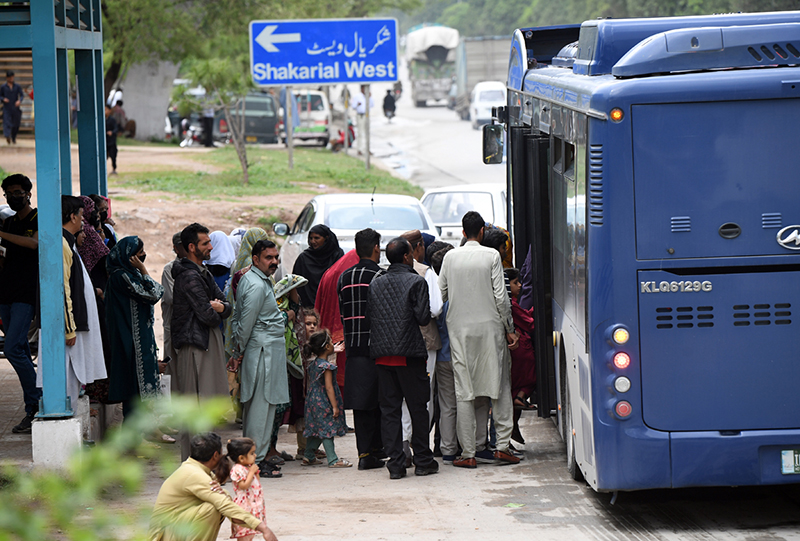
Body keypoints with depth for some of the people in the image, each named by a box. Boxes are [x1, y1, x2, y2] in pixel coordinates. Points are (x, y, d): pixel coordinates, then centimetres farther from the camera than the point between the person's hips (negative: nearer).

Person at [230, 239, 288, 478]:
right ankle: (256, 460, -6)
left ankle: (252, 456, 18)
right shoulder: (257, 286, -17)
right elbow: (246, 322, -17)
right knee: (262, 404, -8)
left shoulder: (251, 279, 16)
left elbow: (240, 319, 19)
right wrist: (239, 352, -7)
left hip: (268, 349, 11)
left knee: (255, 404, 13)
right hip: (263, 351, -11)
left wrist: (238, 351, 16)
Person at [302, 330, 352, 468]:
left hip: (313, 402, 9)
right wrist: (335, 406, -18)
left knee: (316, 430, 15)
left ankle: (309, 456, 20)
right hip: (324, 404, -9)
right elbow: (329, 387, -19)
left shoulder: (313, 364, 10)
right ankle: (332, 460, -3)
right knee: (327, 430, -5)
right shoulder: (326, 366, -17)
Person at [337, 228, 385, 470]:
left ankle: (365, 451, 4)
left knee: (360, 403, 5)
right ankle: (375, 448, 4)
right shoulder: (380, 276, -9)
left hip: (353, 346, 5)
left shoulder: (344, 278, 8)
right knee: (378, 401, 3)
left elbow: (342, 313, 13)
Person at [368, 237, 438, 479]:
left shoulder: (375, 284, 8)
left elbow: (368, 316, 8)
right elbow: (423, 317, -11)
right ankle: (423, 461, 10)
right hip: (409, 352, -4)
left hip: (381, 353, 4)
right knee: (417, 407, 5)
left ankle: (395, 463, 2)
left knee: (389, 409, 5)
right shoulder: (416, 282, -7)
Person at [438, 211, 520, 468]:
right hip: (489, 327, -2)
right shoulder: (491, 256, -4)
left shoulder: (450, 257, 3)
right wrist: (509, 328, 4)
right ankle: (502, 445, 4)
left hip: (459, 329, 2)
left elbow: (440, 295, 6)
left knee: (465, 392, 2)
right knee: (499, 386, 8)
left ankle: (469, 453, 0)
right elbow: (500, 297, -5)